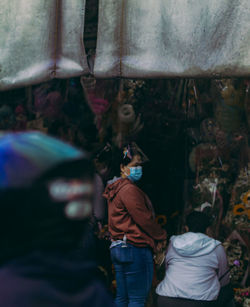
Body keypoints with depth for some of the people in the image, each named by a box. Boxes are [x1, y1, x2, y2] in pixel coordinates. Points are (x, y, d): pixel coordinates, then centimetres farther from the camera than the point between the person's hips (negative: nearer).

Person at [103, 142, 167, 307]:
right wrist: (162, 236, 0)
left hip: (118, 248, 10)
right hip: (135, 248, -10)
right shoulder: (129, 189, -15)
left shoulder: (114, 189, 16)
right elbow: (144, 219, -16)